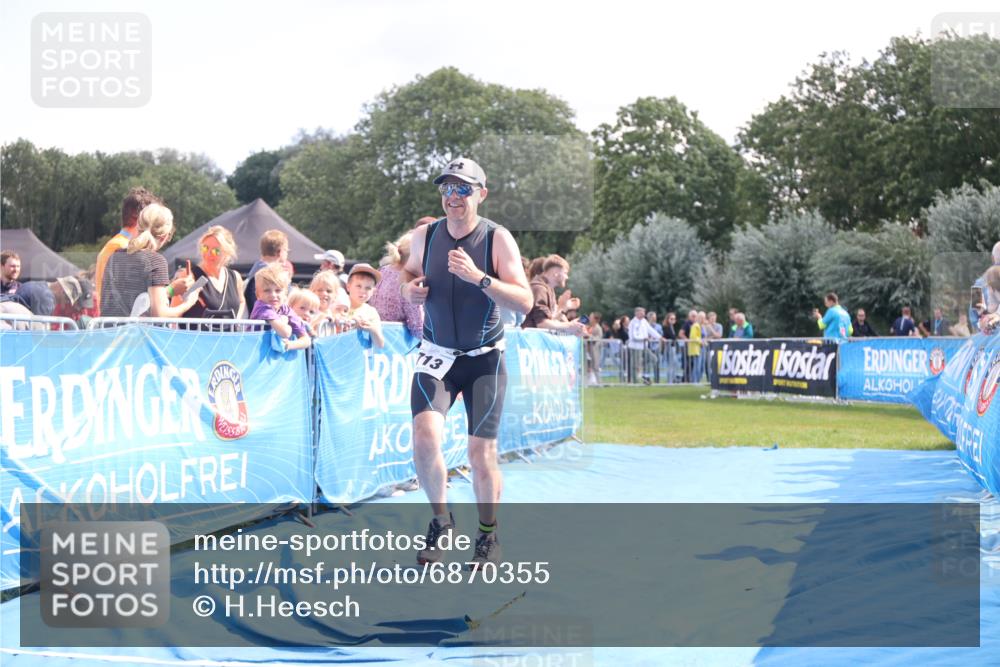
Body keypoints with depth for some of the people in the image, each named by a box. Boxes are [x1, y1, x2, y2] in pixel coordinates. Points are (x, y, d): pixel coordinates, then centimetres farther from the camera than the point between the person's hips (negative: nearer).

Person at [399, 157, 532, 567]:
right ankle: (441, 521, 5)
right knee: (425, 436, -19)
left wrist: (478, 277, -32)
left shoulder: (497, 239, -12)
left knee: (481, 452, -2)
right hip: (436, 355, 2)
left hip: (485, 359, -2)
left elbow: (525, 302, -19)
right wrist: (410, 288, -5)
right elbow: (410, 271, 19)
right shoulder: (424, 236, -2)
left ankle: (488, 537, 21)